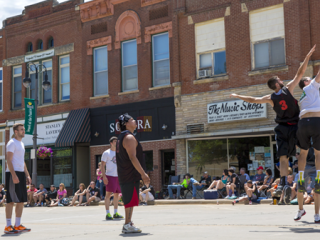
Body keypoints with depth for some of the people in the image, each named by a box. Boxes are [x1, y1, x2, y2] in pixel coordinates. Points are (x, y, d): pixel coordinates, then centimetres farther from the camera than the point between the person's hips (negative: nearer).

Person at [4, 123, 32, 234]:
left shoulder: (21, 144, 20)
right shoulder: (11, 143, -8)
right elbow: (9, 160, -15)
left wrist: (27, 175, 19)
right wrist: (14, 175, -23)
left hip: (21, 173, 9)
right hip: (12, 173, -9)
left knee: (22, 200, 8)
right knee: (11, 201, -7)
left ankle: (18, 225, 14)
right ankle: (8, 226, -3)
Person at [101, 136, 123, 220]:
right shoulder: (106, 153, -1)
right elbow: (102, 165, -5)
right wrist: (104, 176, -15)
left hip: (118, 176, 6)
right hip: (110, 176, -6)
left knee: (117, 194, 8)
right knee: (108, 194, -7)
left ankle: (115, 213, 15)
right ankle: (107, 214, -5)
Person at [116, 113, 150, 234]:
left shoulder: (121, 137, 18)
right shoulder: (129, 137, -15)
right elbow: (132, 157, -23)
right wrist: (143, 174, -22)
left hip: (124, 174, 10)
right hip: (131, 174, -10)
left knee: (129, 200, 15)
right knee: (131, 200, -8)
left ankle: (128, 224, 21)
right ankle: (127, 225, -7)